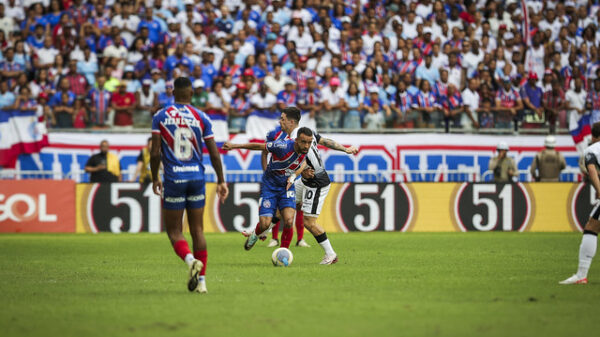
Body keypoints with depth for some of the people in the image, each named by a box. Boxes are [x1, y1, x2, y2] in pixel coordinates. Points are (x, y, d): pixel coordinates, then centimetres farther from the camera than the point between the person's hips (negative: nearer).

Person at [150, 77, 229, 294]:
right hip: (197, 178, 2)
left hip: (174, 179, -2)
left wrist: (155, 179, 10)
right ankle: (201, 280, 8)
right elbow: (214, 154, 1)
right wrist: (221, 181, 12)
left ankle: (191, 260, -24)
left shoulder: (160, 117, -1)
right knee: (197, 230, 10)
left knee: (174, 231, 5)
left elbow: (155, 153, -4)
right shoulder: (201, 118, 1)